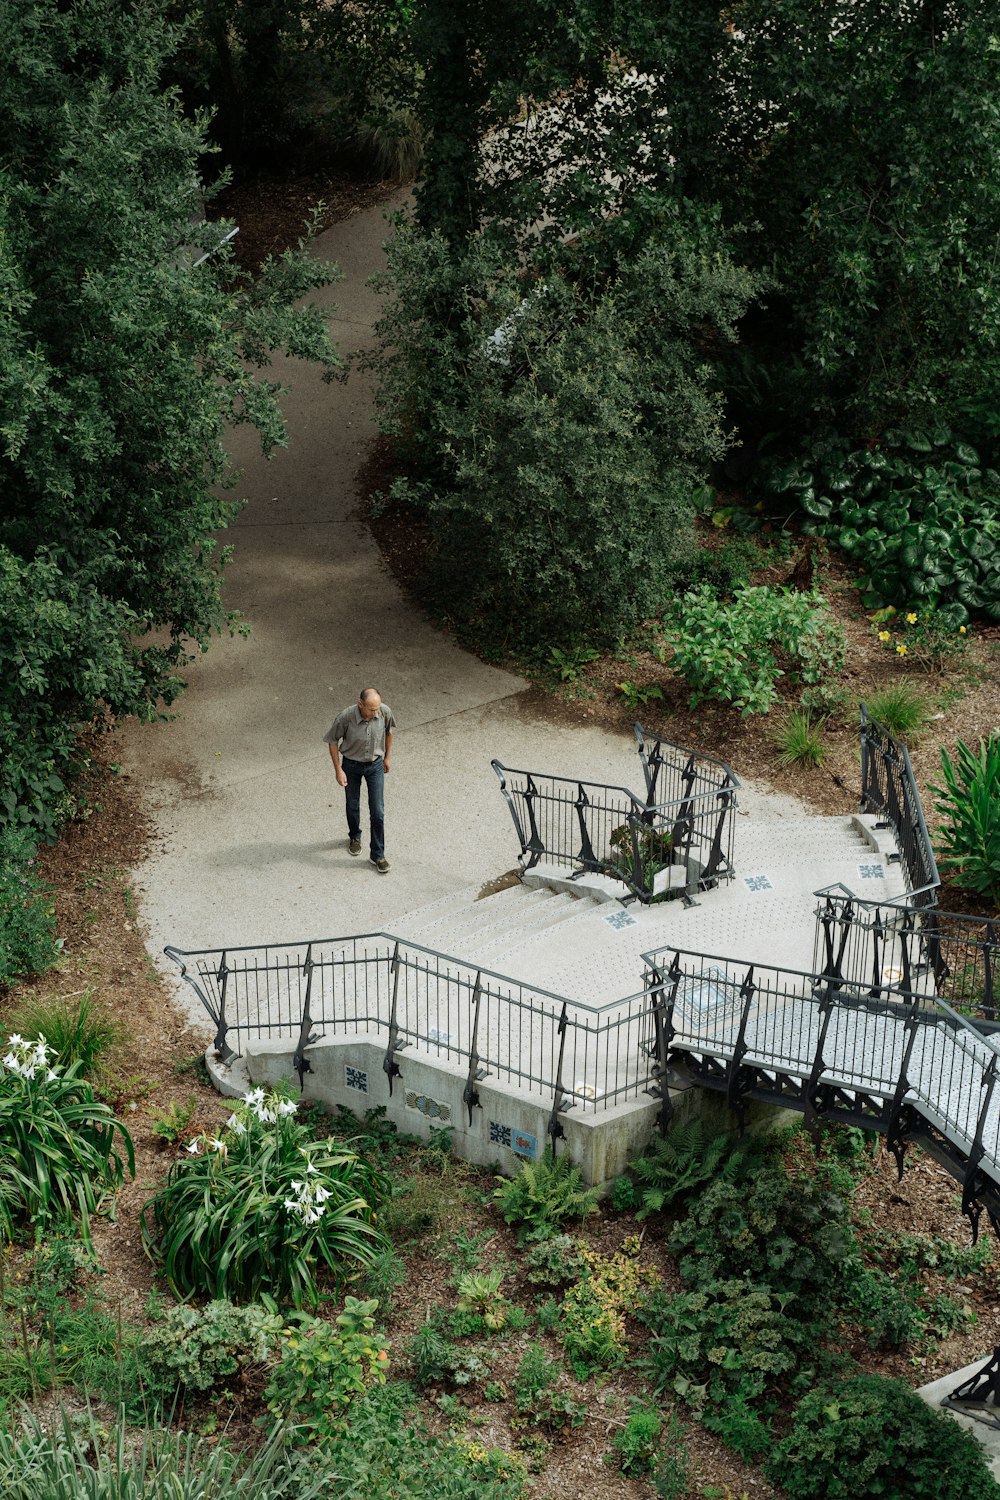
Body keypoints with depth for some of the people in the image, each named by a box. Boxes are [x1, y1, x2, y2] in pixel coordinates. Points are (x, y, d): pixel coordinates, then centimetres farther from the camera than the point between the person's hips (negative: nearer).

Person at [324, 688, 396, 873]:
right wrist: (338, 769, -13)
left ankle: (378, 854, 15)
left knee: (378, 812, 1)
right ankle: (354, 837, 49)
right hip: (351, 765, -1)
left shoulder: (385, 711, -23)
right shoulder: (346, 717, -31)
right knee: (353, 806, 20)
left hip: (375, 765, 1)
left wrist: (386, 757, 11)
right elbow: (333, 741, -13)